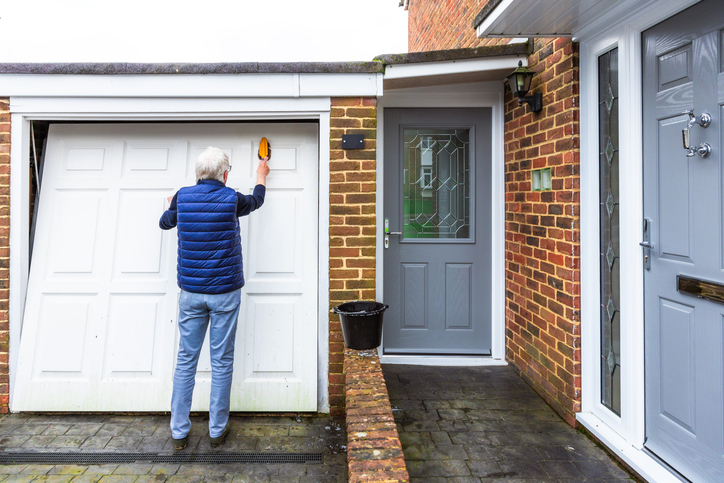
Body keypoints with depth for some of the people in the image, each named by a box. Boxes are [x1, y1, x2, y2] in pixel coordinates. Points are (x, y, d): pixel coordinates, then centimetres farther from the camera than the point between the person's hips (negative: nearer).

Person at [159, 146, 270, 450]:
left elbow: (165, 223, 21)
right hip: (225, 292, -2)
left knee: (186, 360, 10)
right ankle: (217, 430, 16)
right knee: (222, 361, 6)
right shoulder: (231, 199, -7)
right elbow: (257, 200, 16)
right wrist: (261, 175, 36)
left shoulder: (182, 197, 1)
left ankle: (179, 431, 16)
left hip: (190, 292, 3)